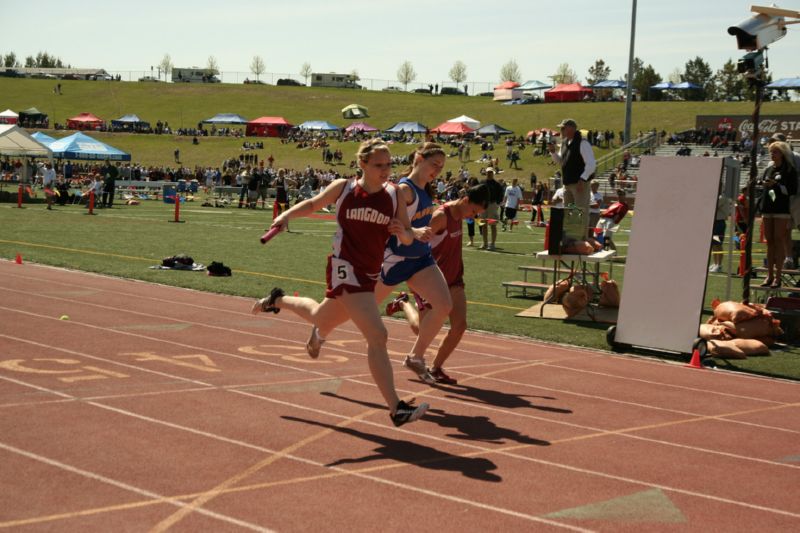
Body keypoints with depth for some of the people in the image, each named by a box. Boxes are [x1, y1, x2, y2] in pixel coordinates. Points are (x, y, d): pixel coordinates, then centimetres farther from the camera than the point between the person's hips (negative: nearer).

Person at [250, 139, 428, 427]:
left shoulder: (394, 195, 1)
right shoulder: (343, 188, -6)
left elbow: (409, 238, 4)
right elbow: (313, 204, 11)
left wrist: (403, 232, -18)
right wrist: (287, 215, -5)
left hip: (369, 274, 6)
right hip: (345, 269, -6)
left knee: (322, 320, 29)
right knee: (377, 336, -20)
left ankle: (277, 300, 61)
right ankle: (396, 408, -17)